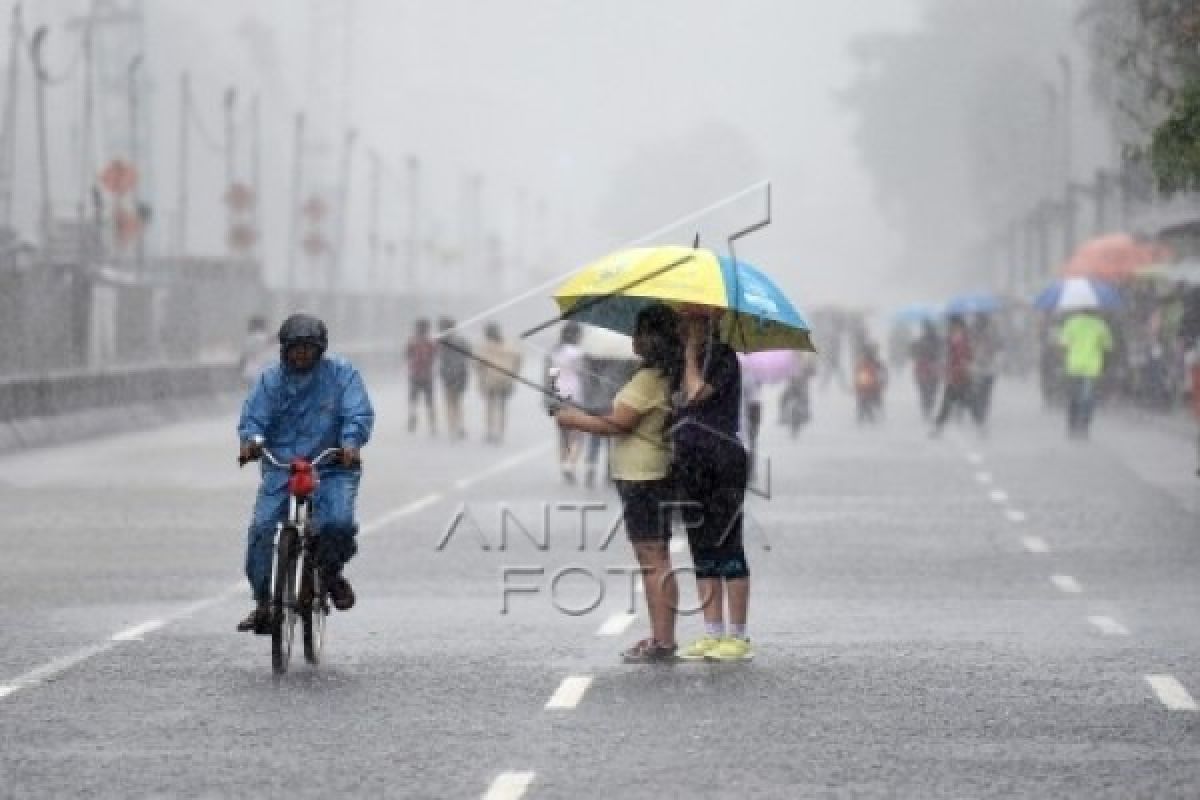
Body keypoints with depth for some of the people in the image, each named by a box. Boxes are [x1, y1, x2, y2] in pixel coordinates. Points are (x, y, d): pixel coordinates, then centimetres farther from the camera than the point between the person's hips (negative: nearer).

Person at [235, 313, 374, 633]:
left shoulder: (342, 374, 0)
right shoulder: (271, 379, 6)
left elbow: (360, 414, -9)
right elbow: (253, 417, -1)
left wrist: (350, 443, -29)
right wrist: (252, 440, -24)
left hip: (332, 468, -2)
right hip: (281, 467, 2)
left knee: (339, 522, -25)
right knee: (261, 528, -15)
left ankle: (332, 572, 9)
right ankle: (263, 603, 0)